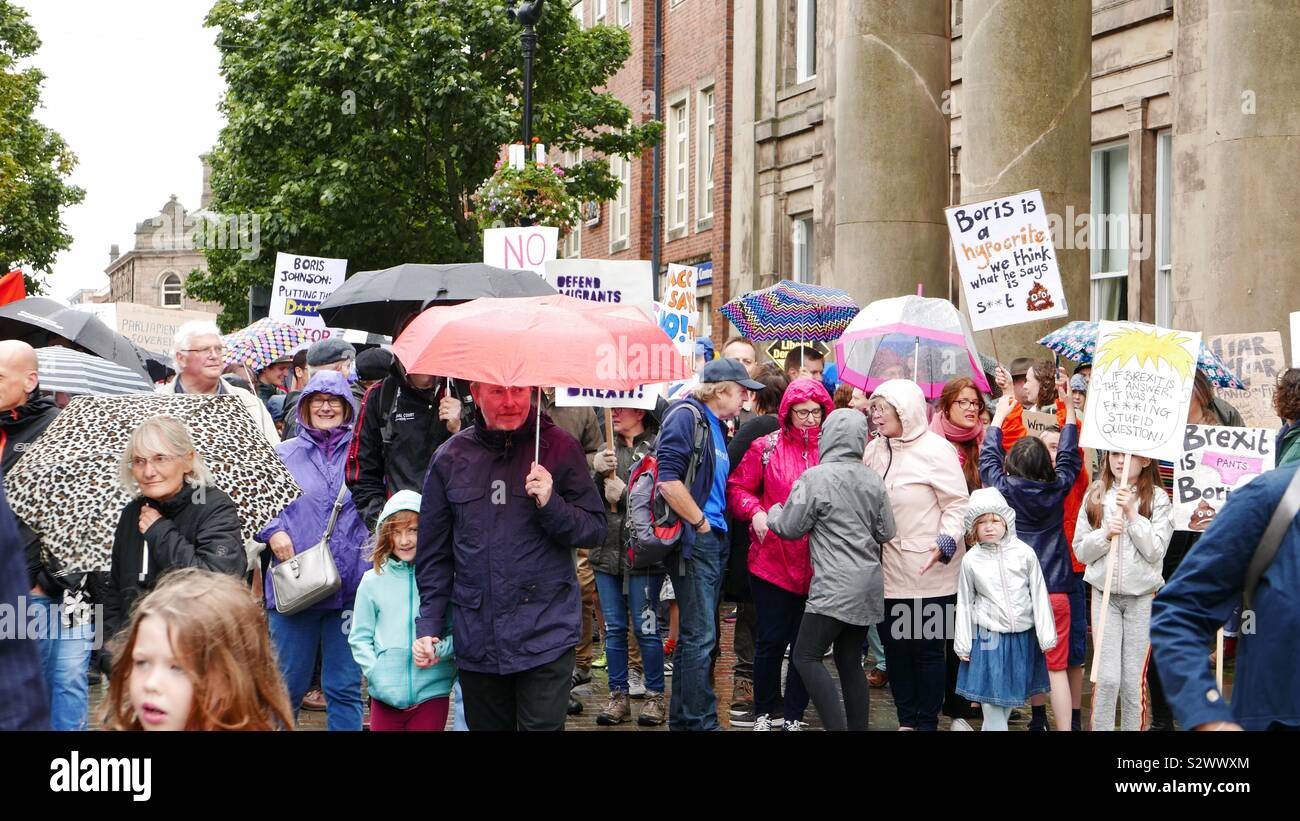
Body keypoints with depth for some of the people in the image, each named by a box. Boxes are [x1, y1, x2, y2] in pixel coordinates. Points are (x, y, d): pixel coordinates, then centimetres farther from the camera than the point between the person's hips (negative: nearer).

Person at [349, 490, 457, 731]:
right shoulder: (372, 581, 5)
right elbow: (360, 638, 7)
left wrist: (440, 651, -15)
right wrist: (375, 673, -7)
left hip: (432, 692, -1)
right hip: (385, 694, 1)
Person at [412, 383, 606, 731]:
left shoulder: (559, 447, -1)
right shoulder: (450, 457, 6)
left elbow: (595, 528, 1)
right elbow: (433, 553, 10)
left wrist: (551, 504, -17)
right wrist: (428, 625, 5)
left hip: (546, 635, -3)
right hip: (477, 642, 3)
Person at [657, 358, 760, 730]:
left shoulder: (715, 425, 17)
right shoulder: (686, 416, -12)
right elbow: (668, 480, -22)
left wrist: (718, 528, 12)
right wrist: (701, 523, -15)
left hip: (714, 540, 10)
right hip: (694, 541, -10)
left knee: (697, 636, 14)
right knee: (700, 637, -7)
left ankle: (682, 718, 22)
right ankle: (701, 721, -1)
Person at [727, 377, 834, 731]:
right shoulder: (766, 447, 1)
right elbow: (738, 488, 3)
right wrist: (755, 512, -14)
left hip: (818, 565, 2)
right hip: (773, 560, -2)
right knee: (772, 639, 3)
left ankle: (793, 715, 19)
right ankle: (764, 712, 19)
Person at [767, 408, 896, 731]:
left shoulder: (815, 477, -11)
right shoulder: (873, 479, 7)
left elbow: (790, 528, -5)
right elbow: (886, 532, 13)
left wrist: (773, 513, 15)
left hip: (835, 586, -7)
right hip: (869, 584, 7)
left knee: (806, 656, -3)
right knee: (850, 662, 12)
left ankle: (837, 726, -14)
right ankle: (858, 726, 12)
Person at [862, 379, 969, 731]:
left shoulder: (935, 449, -9)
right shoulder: (874, 449, 9)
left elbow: (957, 504, -10)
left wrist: (946, 542, -24)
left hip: (928, 571, -6)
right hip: (888, 569, 6)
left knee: (927, 648, 0)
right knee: (894, 644, 10)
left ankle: (927, 722, 11)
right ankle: (906, 719, 22)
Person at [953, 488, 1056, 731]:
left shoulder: (1024, 553, -4)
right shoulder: (971, 560, -4)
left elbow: (1039, 595, 0)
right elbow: (964, 603, 3)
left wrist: (1046, 636, 0)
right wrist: (963, 644, 3)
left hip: (1022, 634, 1)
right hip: (988, 635, -1)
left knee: (1011, 695, 11)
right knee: (991, 701, -2)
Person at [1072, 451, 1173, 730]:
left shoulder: (1157, 499, -1)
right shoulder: (1095, 495, 5)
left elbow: (1156, 551, -9)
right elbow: (1081, 550, 4)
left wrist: (1132, 514, -14)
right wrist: (1105, 534, -14)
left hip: (1142, 595, -1)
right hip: (1104, 593, 1)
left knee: (1134, 678, 3)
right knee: (1106, 677, -5)